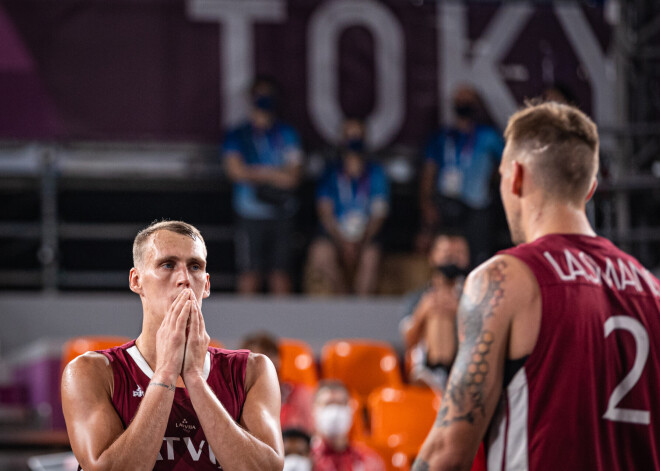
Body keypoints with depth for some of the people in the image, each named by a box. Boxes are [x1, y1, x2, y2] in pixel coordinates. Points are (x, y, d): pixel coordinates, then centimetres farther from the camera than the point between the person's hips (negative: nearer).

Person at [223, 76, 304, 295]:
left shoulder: (287, 134, 12)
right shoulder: (237, 136, 8)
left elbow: (293, 177, 2)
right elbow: (236, 171, -5)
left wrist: (256, 173, -5)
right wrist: (273, 173, -3)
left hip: (281, 215, 2)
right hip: (251, 216, -2)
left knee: (281, 274, -2)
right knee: (250, 275, -7)